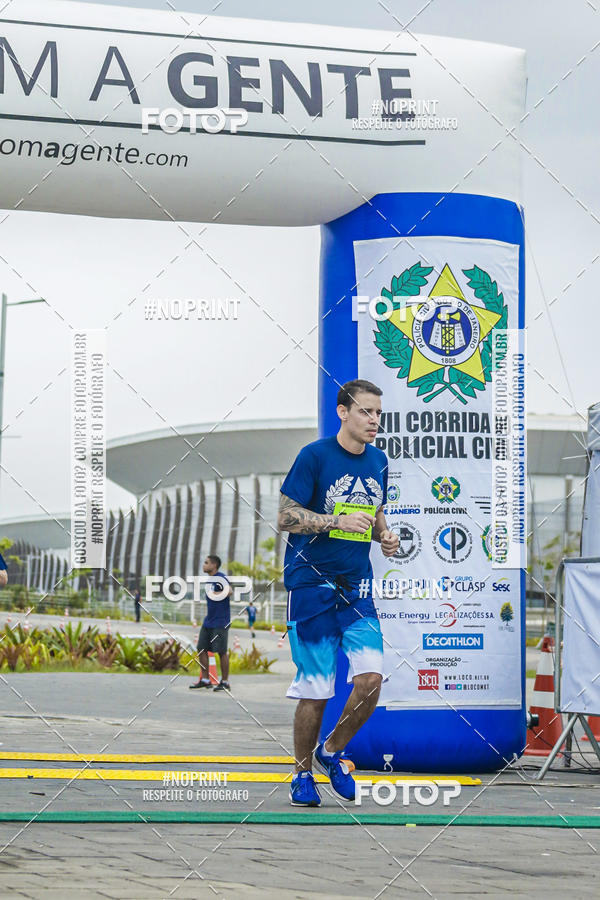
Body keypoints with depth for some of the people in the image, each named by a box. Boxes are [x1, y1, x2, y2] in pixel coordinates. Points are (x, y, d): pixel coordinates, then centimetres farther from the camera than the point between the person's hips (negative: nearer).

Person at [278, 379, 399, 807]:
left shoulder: (378, 461, 11)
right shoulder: (314, 456, -7)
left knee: (371, 679, -10)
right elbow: (286, 517, -8)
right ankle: (303, 775, 17)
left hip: (357, 588, 5)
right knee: (315, 690, -3)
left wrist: (385, 535, 3)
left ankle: (331, 752, 15)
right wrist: (339, 522, -20)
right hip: (311, 584, -5)